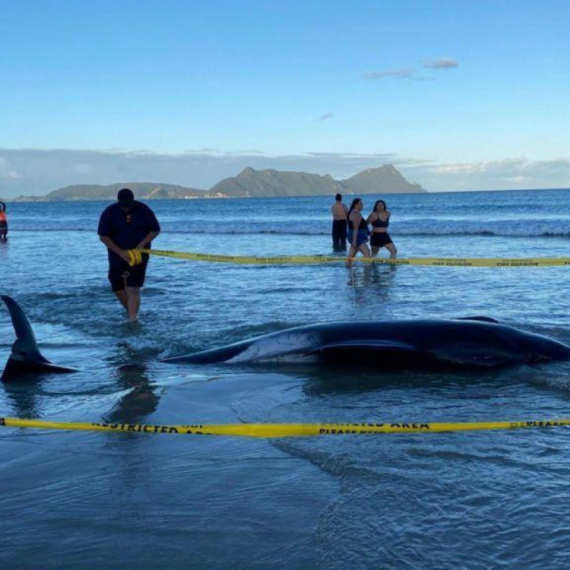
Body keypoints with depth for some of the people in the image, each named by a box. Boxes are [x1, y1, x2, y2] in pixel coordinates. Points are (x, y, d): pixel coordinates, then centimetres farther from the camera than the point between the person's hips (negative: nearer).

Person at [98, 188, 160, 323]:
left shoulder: (143, 210, -8)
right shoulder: (109, 213, -8)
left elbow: (155, 230, 0)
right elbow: (103, 236, -8)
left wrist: (141, 245, -15)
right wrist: (120, 252, -18)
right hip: (118, 254, 2)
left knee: (134, 290, -11)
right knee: (118, 288, 9)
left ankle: (132, 321, -11)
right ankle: (132, 313, 31)